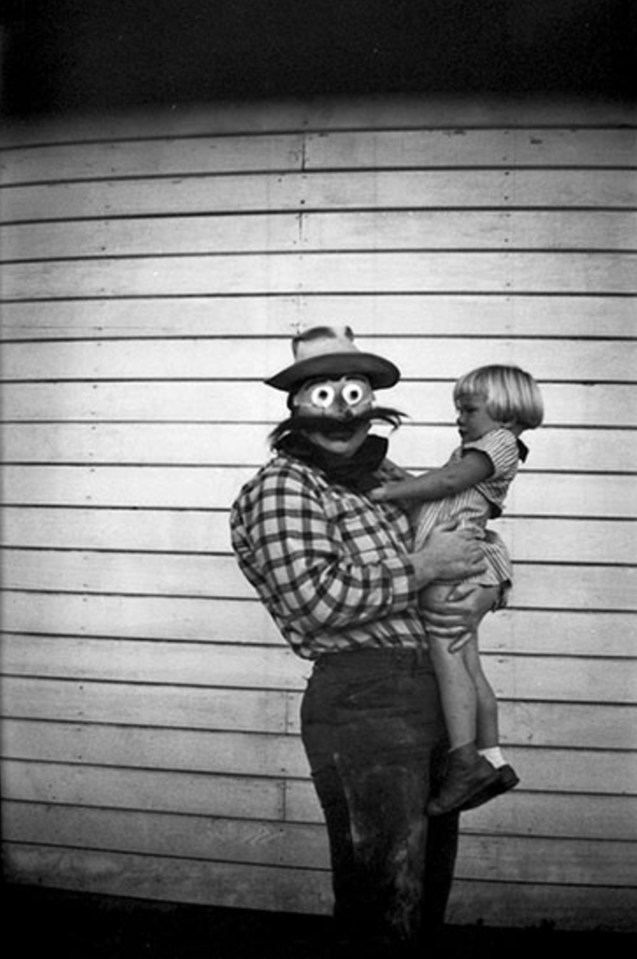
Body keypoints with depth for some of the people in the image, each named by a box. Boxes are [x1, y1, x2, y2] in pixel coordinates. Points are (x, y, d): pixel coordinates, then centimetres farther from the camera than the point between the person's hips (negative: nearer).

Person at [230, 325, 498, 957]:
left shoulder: (385, 477, 16)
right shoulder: (284, 486, -8)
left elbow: (474, 548, 25)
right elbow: (314, 597, -23)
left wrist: (478, 597, 2)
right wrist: (423, 567, -14)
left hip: (436, 693, 8)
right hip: (364, 703, -8)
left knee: (431, 877, 22)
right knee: (384, 908, -1)